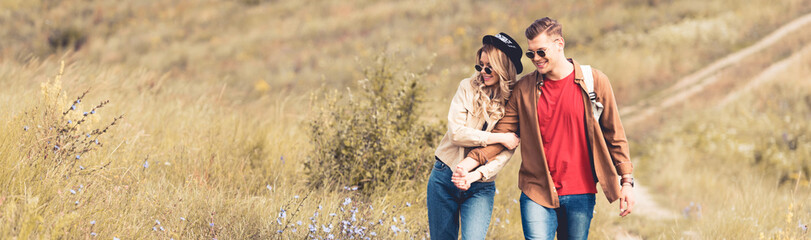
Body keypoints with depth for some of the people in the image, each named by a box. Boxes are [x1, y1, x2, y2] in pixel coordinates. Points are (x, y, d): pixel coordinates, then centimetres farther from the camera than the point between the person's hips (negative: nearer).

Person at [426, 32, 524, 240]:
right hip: (445, 177, 1)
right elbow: (456, 133, -11)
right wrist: (499, 138, -15)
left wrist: (478, 174, -25)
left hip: (481, 186, -1)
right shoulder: (468, 87, -2)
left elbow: (505, 153, -9)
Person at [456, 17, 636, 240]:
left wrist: (626, 181, 0)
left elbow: (614, 134, 4)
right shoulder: (524, 89, 3)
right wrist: (471, 161, -13)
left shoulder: (594, 82, -1)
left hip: (580, 194, 0)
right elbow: (502, 133, 2)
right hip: (537, 192, 0)